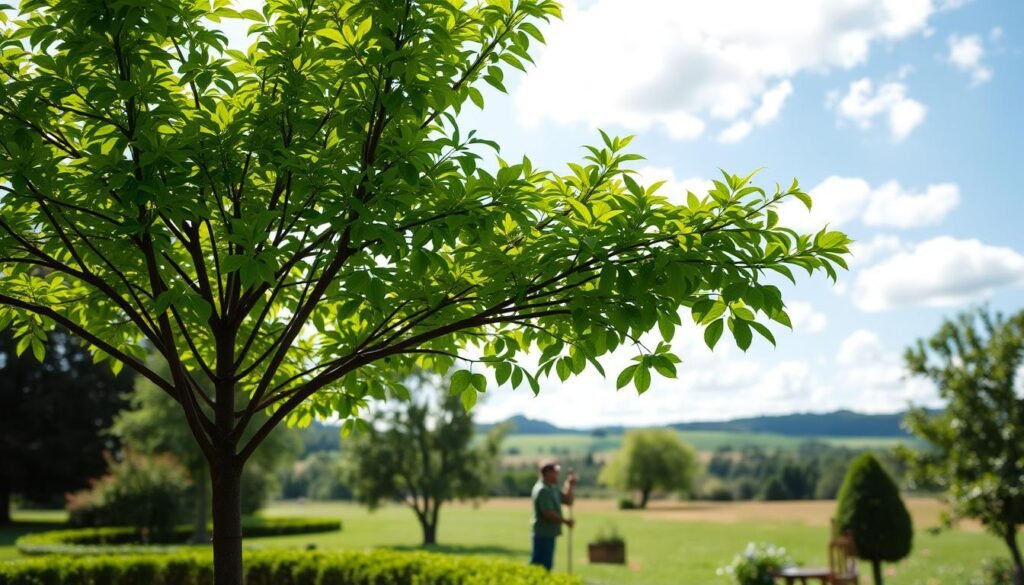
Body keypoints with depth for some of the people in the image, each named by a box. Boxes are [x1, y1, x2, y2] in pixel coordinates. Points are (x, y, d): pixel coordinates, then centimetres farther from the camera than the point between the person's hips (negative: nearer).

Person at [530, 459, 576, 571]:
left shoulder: (553, 488, 14)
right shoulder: (542, 490, -18)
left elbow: (568, 500, 19)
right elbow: (548, 513, -23)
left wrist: (571, 485, 7)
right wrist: (565, 520, -12)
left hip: (550, 533, 10)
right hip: (543, 533, -10)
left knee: (547, 565, 14)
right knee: (541, 565, -8)